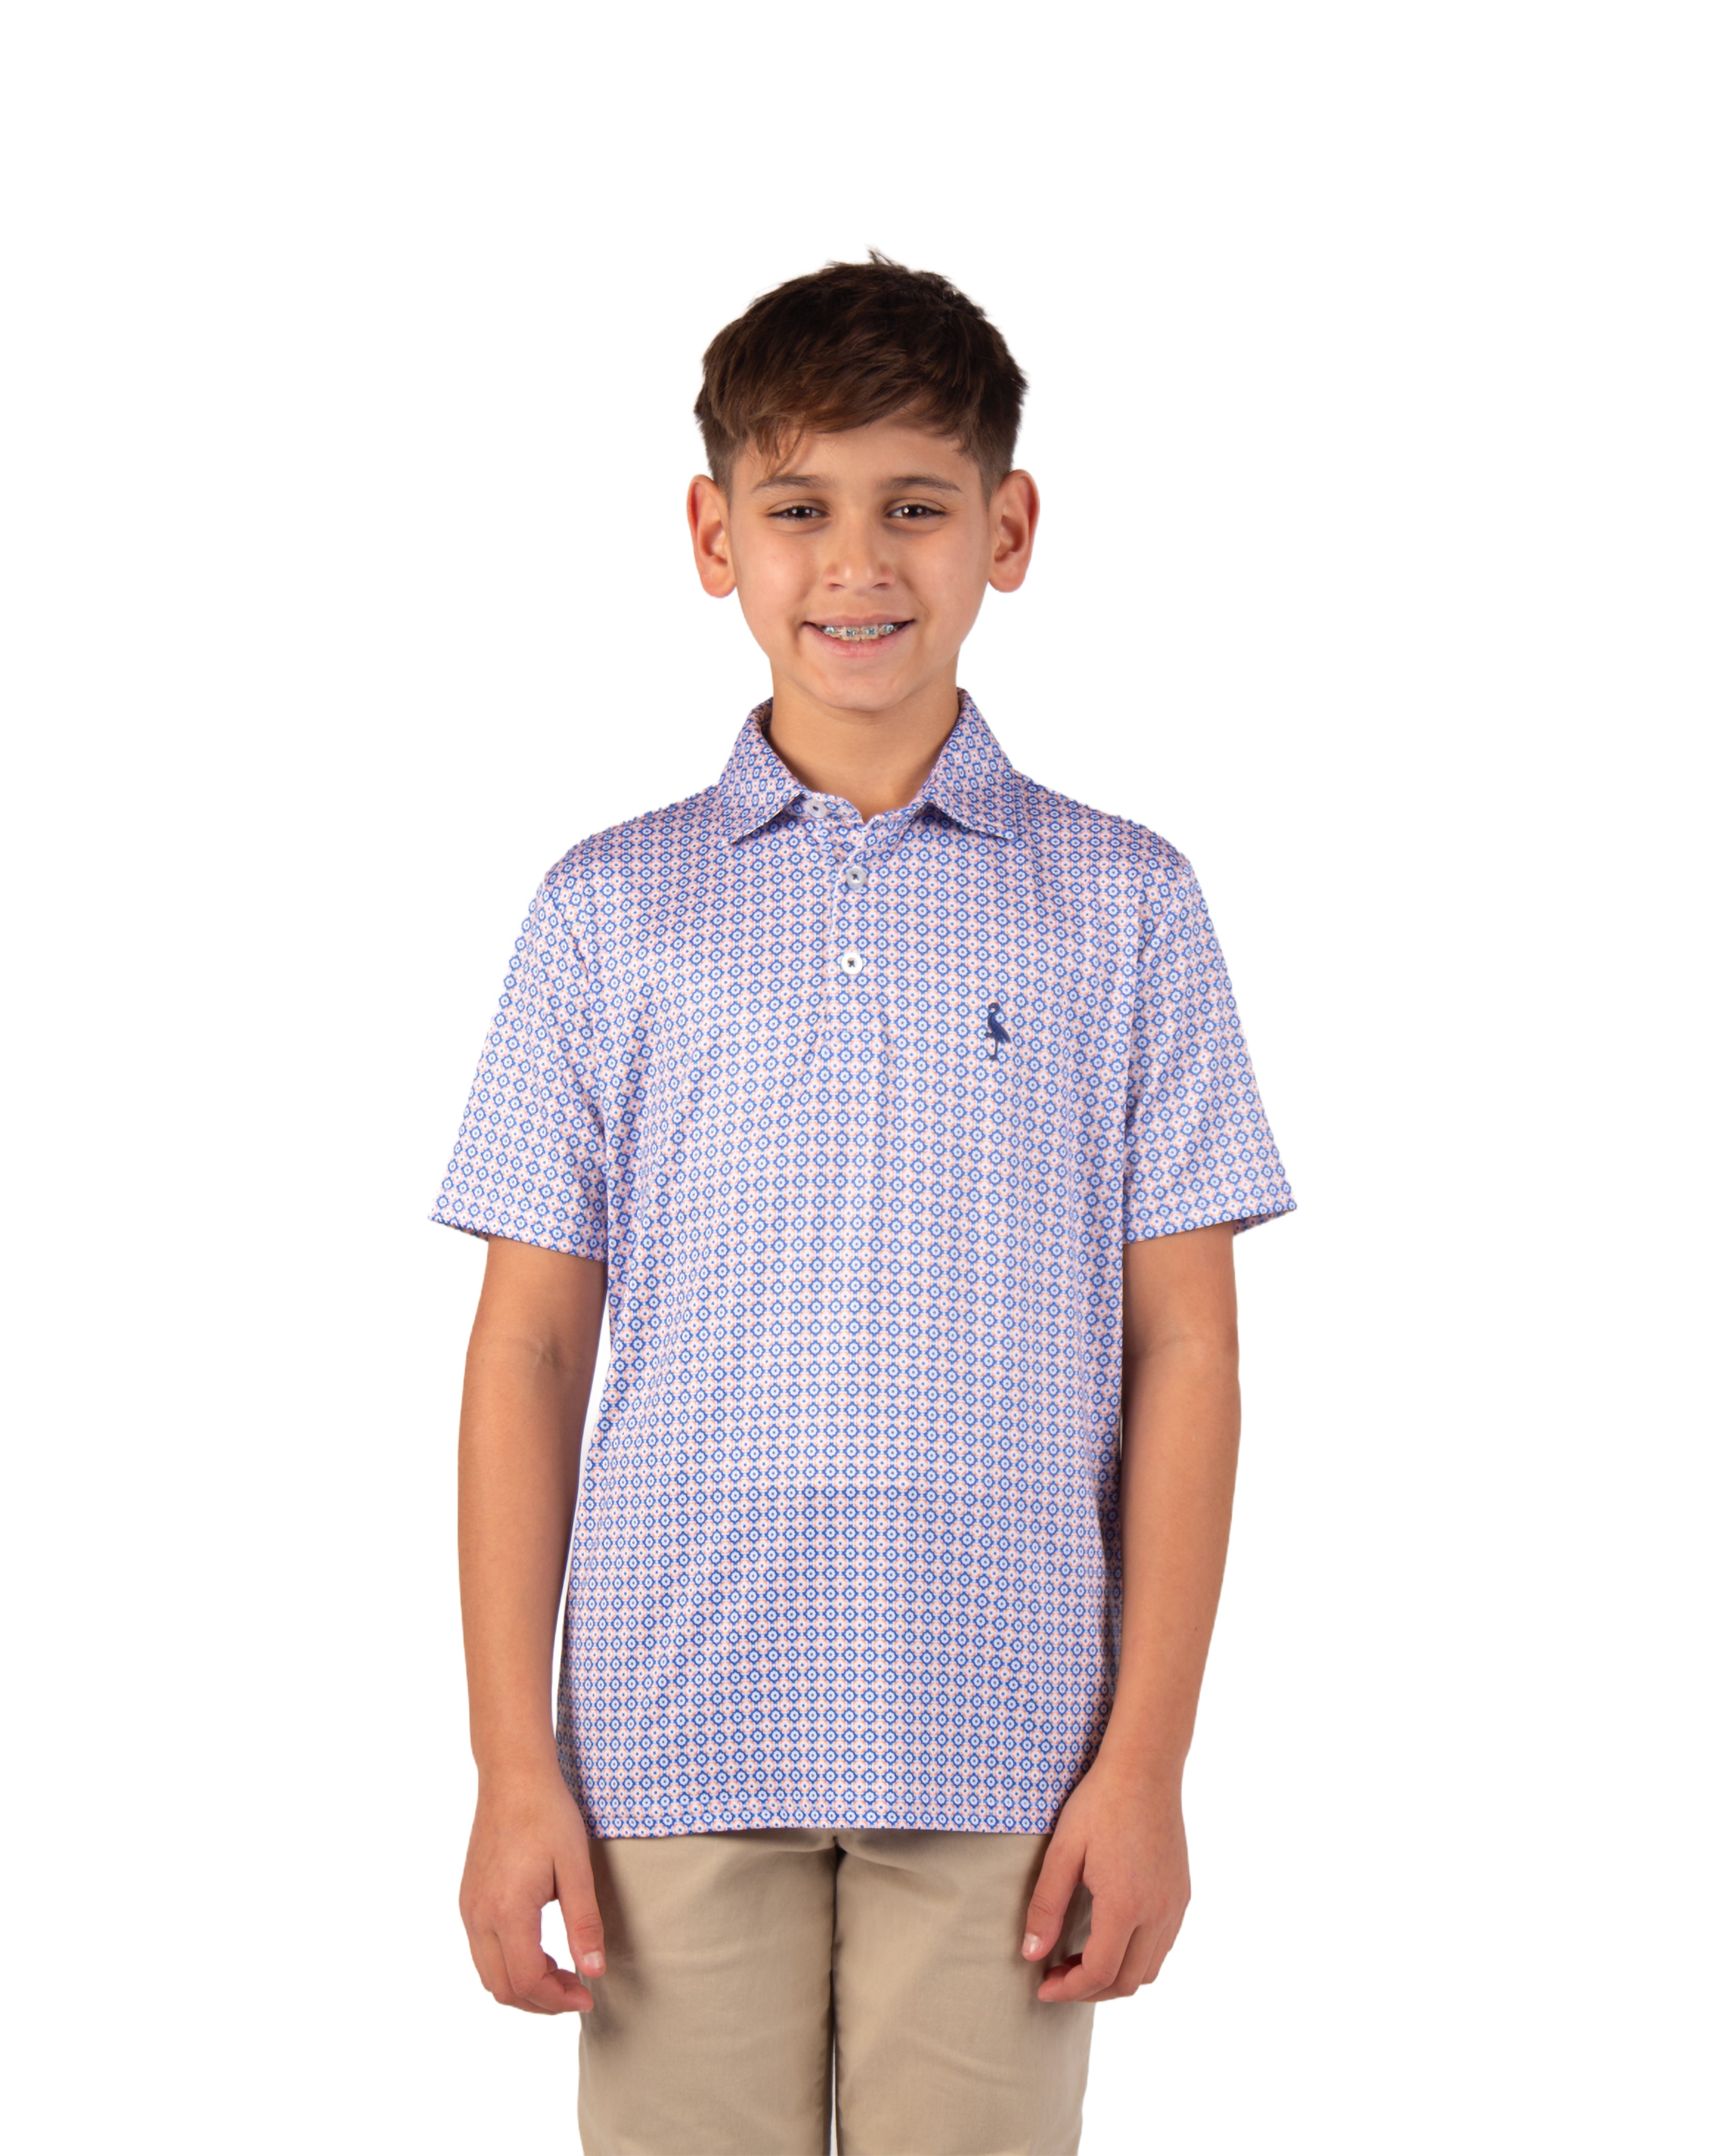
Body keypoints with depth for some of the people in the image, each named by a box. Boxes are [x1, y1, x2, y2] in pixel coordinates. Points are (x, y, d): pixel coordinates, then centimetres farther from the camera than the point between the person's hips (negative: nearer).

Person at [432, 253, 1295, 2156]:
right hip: (676, 1756, 1)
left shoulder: (1122, 907, 5)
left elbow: (1183, 1353, 3)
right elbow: (531, 1349, 5)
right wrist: (514, 1763, 0)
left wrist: (1148, 1757, -2)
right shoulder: (607, 912, 6)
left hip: (1002, 1761, 0)